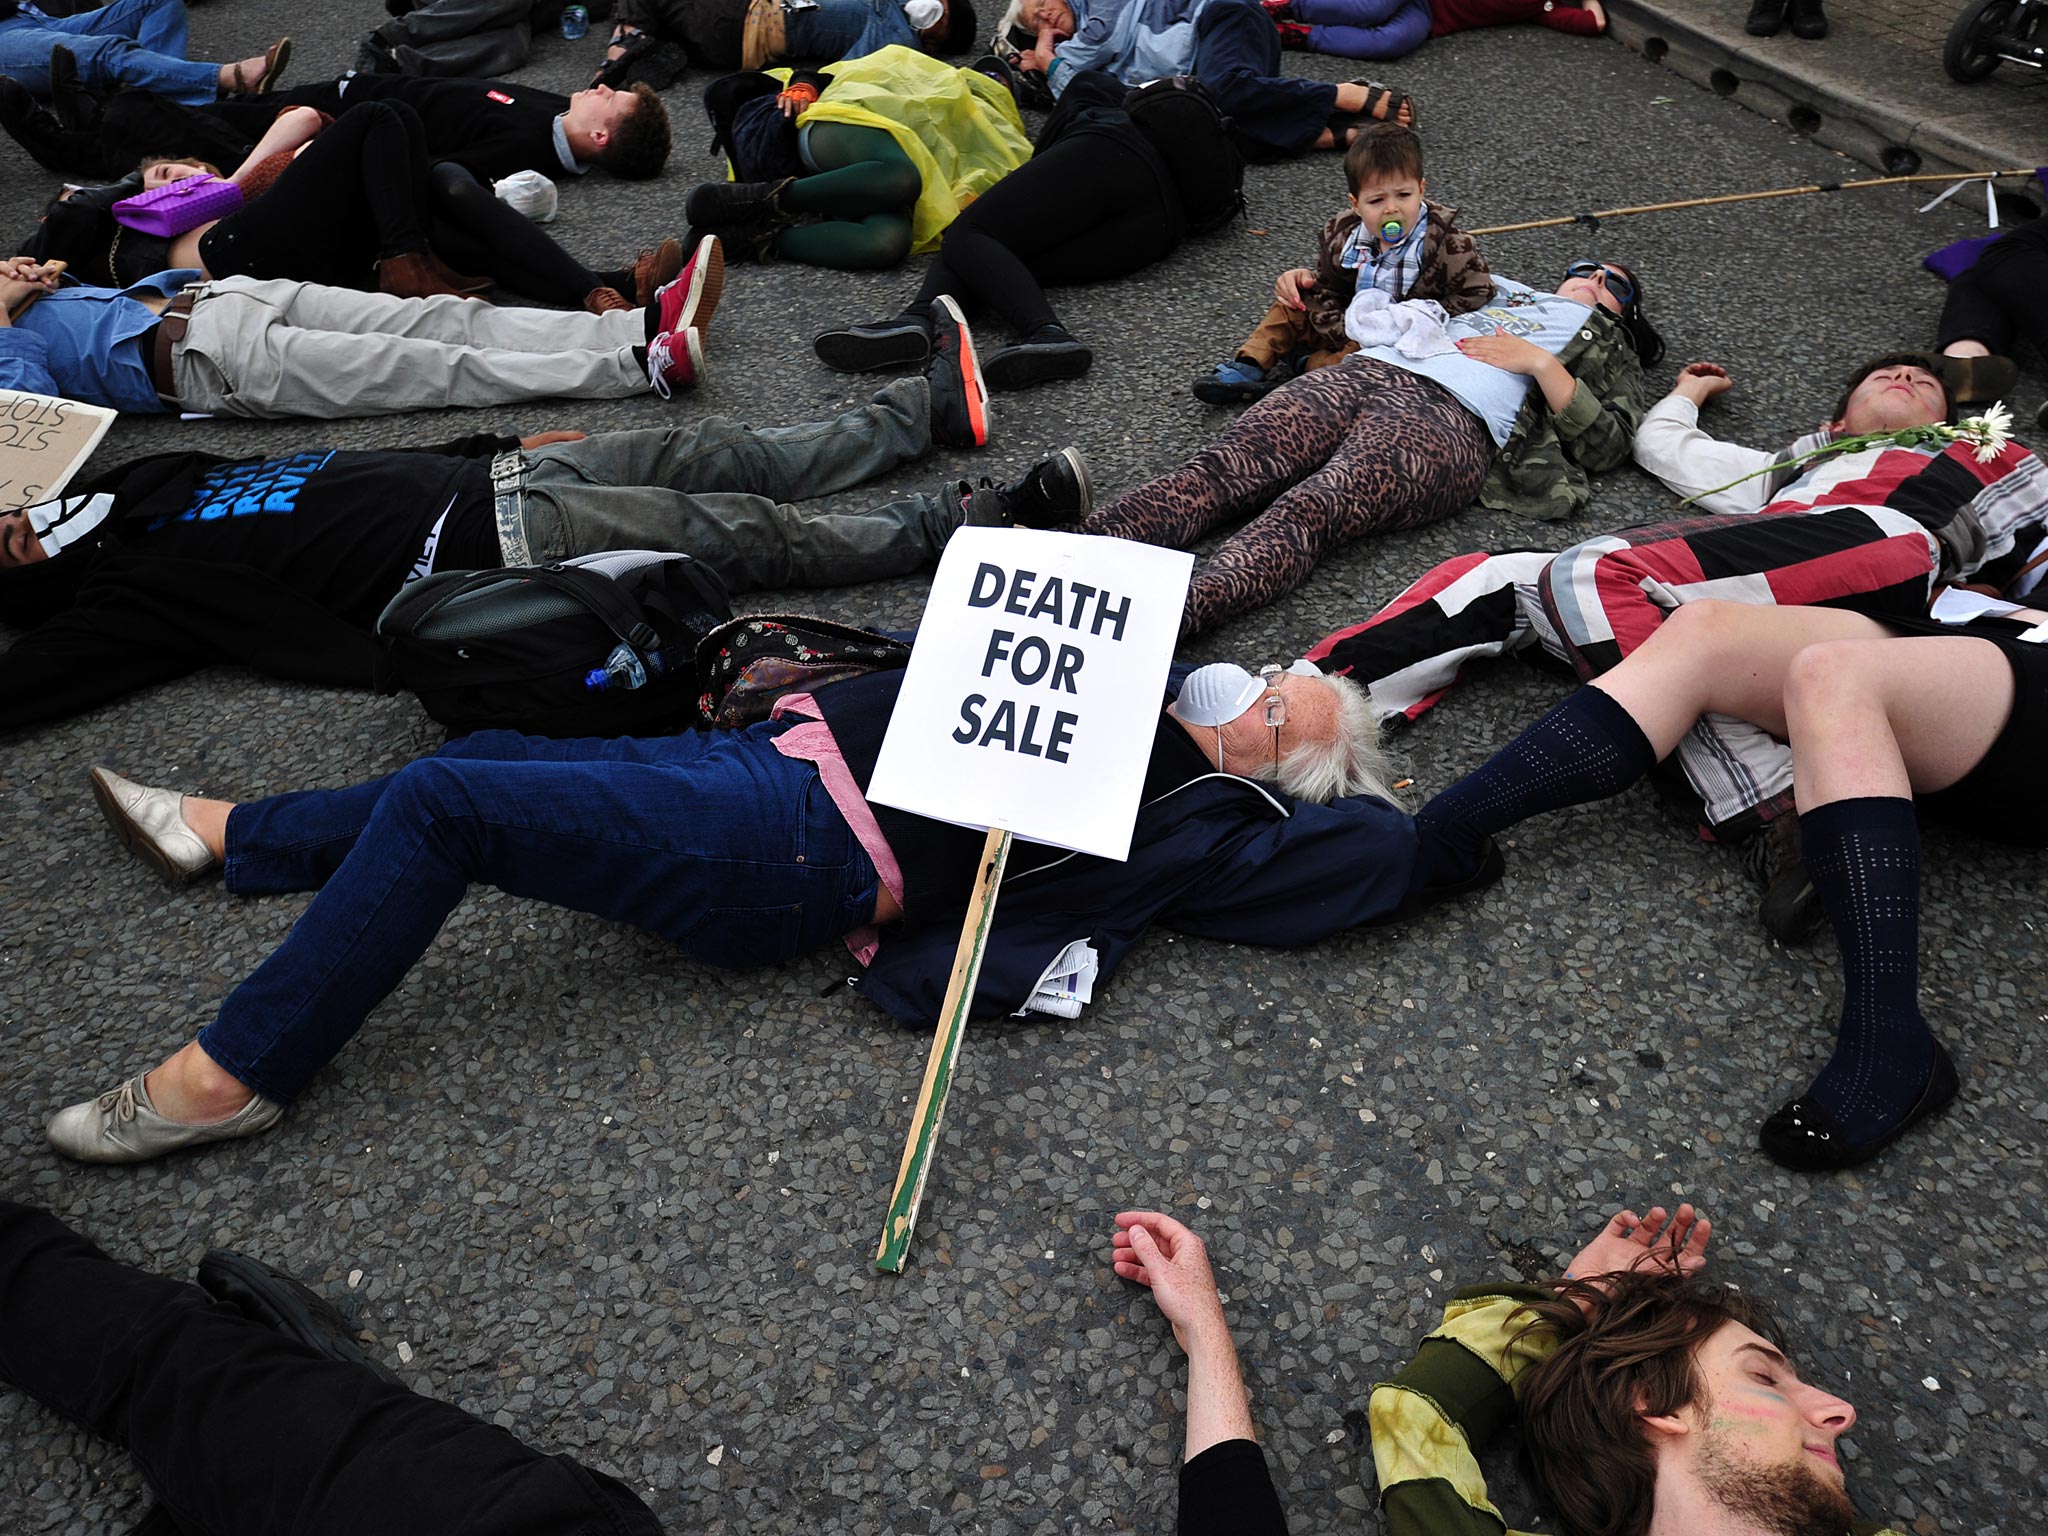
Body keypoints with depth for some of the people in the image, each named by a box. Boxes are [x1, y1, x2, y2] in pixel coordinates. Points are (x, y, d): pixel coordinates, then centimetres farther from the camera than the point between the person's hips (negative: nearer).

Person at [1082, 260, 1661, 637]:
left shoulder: (1610, 352, 29)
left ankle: (1177, 611, -59)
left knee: (1309, 509, -34)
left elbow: (1605, 445, 10)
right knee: (1222, 468, -25)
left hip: (1451, 419, -4)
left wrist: (1541, 363, 3)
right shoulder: (1501, 292, 41)